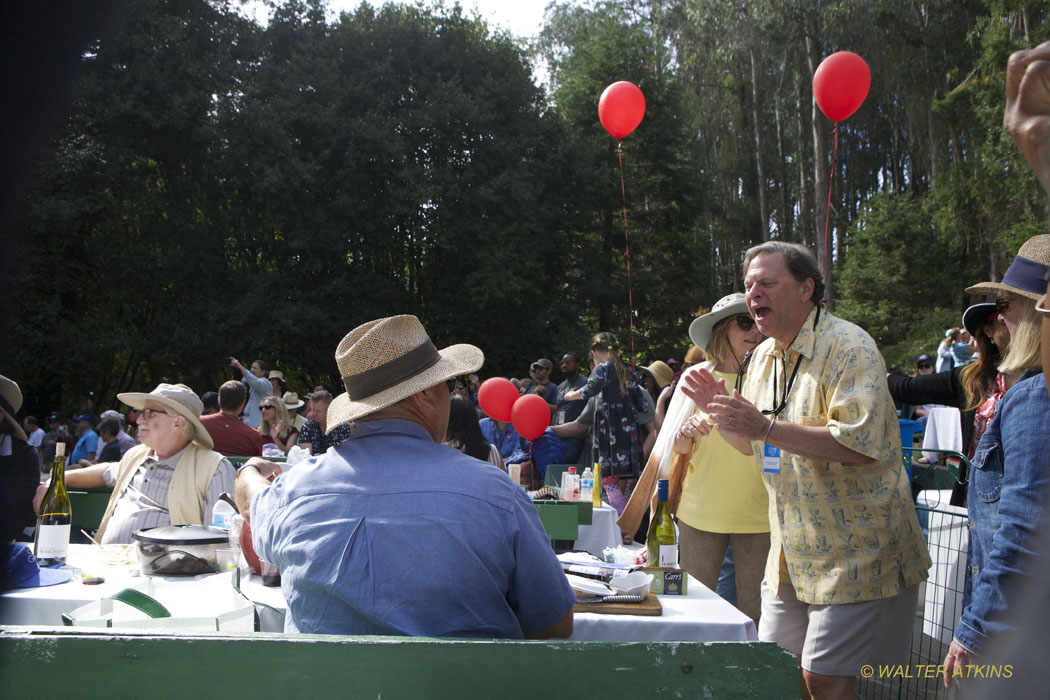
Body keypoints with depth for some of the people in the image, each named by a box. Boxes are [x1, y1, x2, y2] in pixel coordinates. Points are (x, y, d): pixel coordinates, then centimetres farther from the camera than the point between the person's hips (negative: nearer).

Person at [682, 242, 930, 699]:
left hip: (855, 553, -8)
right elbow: (752, 444, 22)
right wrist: (716, 410, 2)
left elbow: (862, 445, -28)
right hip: (793, 553, 8)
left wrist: (768, 427, -30)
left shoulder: (849, 348, -16)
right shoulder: (764, 356, 11)